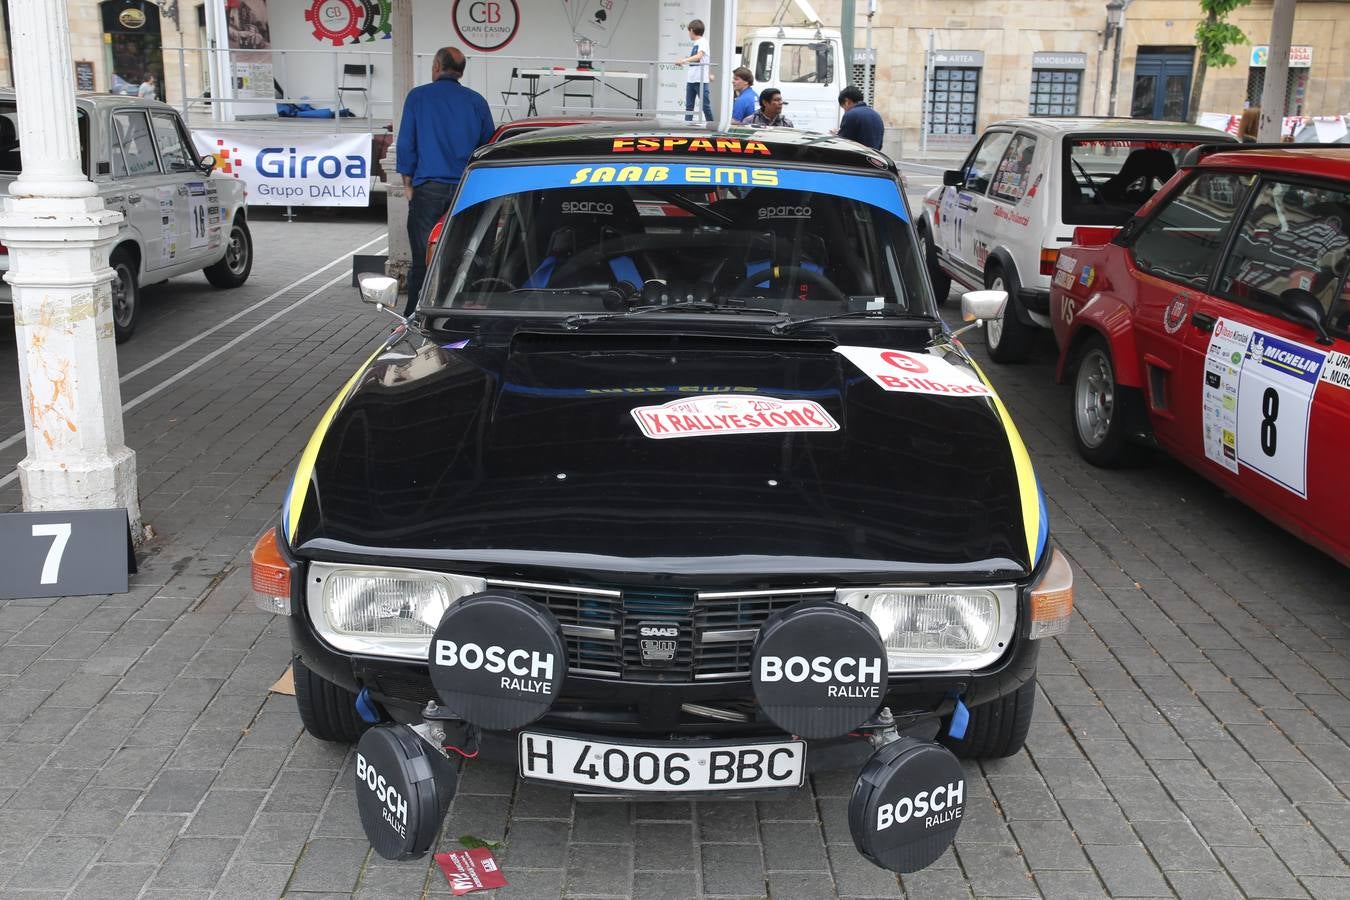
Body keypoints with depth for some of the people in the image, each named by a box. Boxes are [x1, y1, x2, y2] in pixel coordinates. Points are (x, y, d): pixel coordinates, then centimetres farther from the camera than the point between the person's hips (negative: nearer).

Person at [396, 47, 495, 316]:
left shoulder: (418, 96, 1)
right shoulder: (477, 101, 7)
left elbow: (405, 143, -1)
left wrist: (408, 182, 7)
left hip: (428, 189, -2)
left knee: (422, 260, 2)